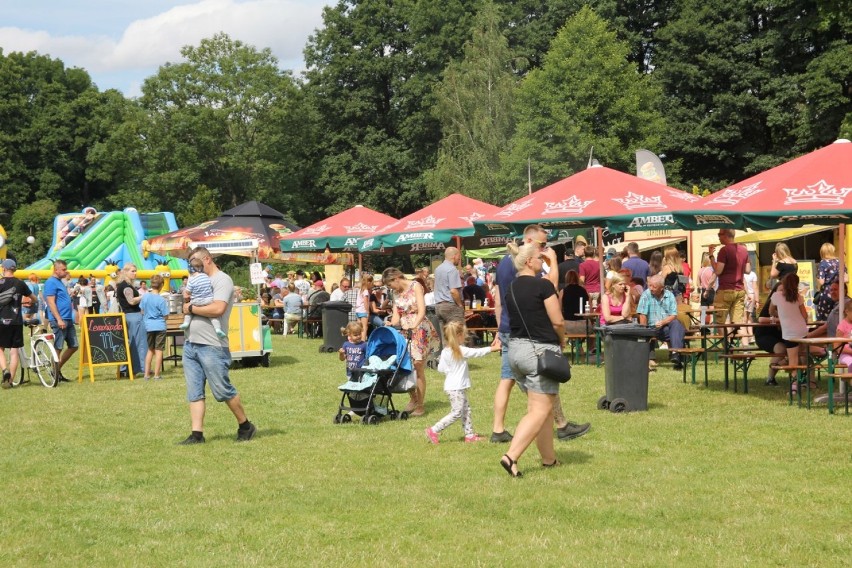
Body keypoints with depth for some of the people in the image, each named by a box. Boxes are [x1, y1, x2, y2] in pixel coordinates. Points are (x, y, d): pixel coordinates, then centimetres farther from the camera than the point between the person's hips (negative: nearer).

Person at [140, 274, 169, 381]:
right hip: (160, 327, -4)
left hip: (148, 327, 4)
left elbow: (142, 312, 7)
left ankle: (147, 373, 17)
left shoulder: (145, 297, -1)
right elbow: (165, 315, -10)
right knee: (158, 350, 1)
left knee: (150, 349, 17)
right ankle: (156, 375, 1)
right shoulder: (161, 300, -13)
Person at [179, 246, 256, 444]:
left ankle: (245, 426, 13)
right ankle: (197, 434, 6)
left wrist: (191, 308, -12)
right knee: (194, 393, 5)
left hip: (211, 346, -8)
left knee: (223, 391, -2)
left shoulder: (222, 280, -8)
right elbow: (188, 307, 23)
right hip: (190, 344, 8)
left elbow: (218, 309, -22)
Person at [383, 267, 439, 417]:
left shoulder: (415, 287, -5)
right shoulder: (396, 293, 13)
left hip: (419, 330, -6)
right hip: (404, 331, 6)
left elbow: (422, 310, -17)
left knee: (418, 368, -6)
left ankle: (420, 405, -1)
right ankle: (413, 399, 18)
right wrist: (391, 327, -15)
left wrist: (414, 326, -32)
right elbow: (396, 316, 5)